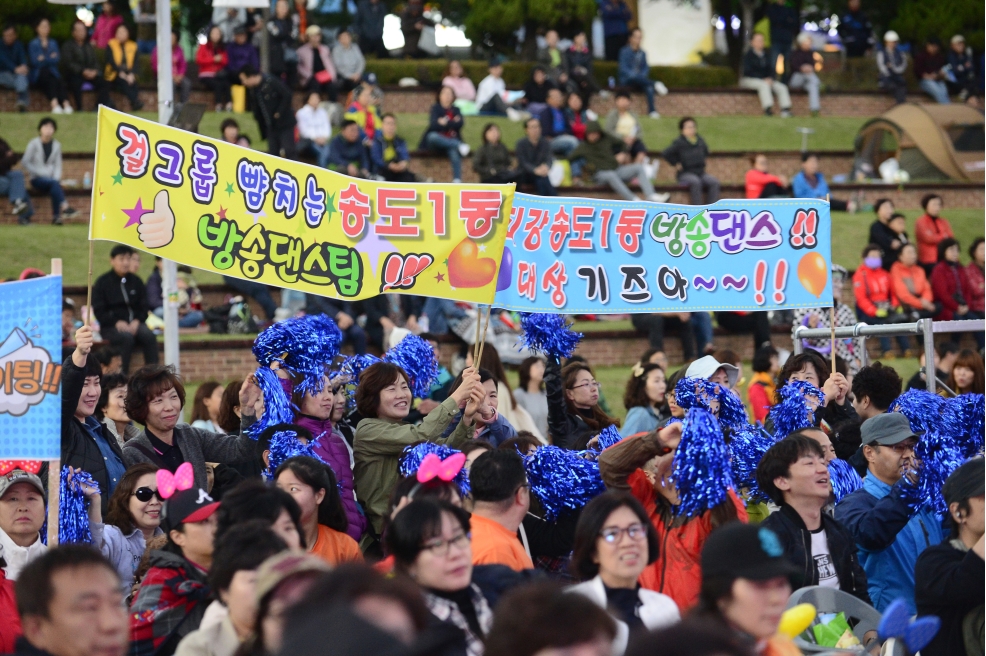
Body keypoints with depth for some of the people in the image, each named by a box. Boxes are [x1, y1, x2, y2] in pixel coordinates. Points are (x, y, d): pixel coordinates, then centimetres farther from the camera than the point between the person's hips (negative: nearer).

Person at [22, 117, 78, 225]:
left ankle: (56, 217, -36)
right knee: (54, 183, -35)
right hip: (37, 179, -3)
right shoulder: (34, 144, 0)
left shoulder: (56, 145, 11)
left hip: (51, 178, 3)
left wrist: (56, 177, -11)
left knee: (54, 188, -32)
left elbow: (58, 165, 7)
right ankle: (65, 207, -48)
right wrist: (40, 172, -12)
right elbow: (25, 162, -4)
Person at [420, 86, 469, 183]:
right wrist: (452, 123, -8)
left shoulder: (455, 110, 17)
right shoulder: (436, 108, 9)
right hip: (437, 140, -1)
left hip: (451, 140, 1)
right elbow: (434, 124, -8)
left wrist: (446, 123, -6)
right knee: (433, 136, -38)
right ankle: (459, 146, -39)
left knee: (454, 152, -33)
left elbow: (459, 124, -1)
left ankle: (457, 181, -40)